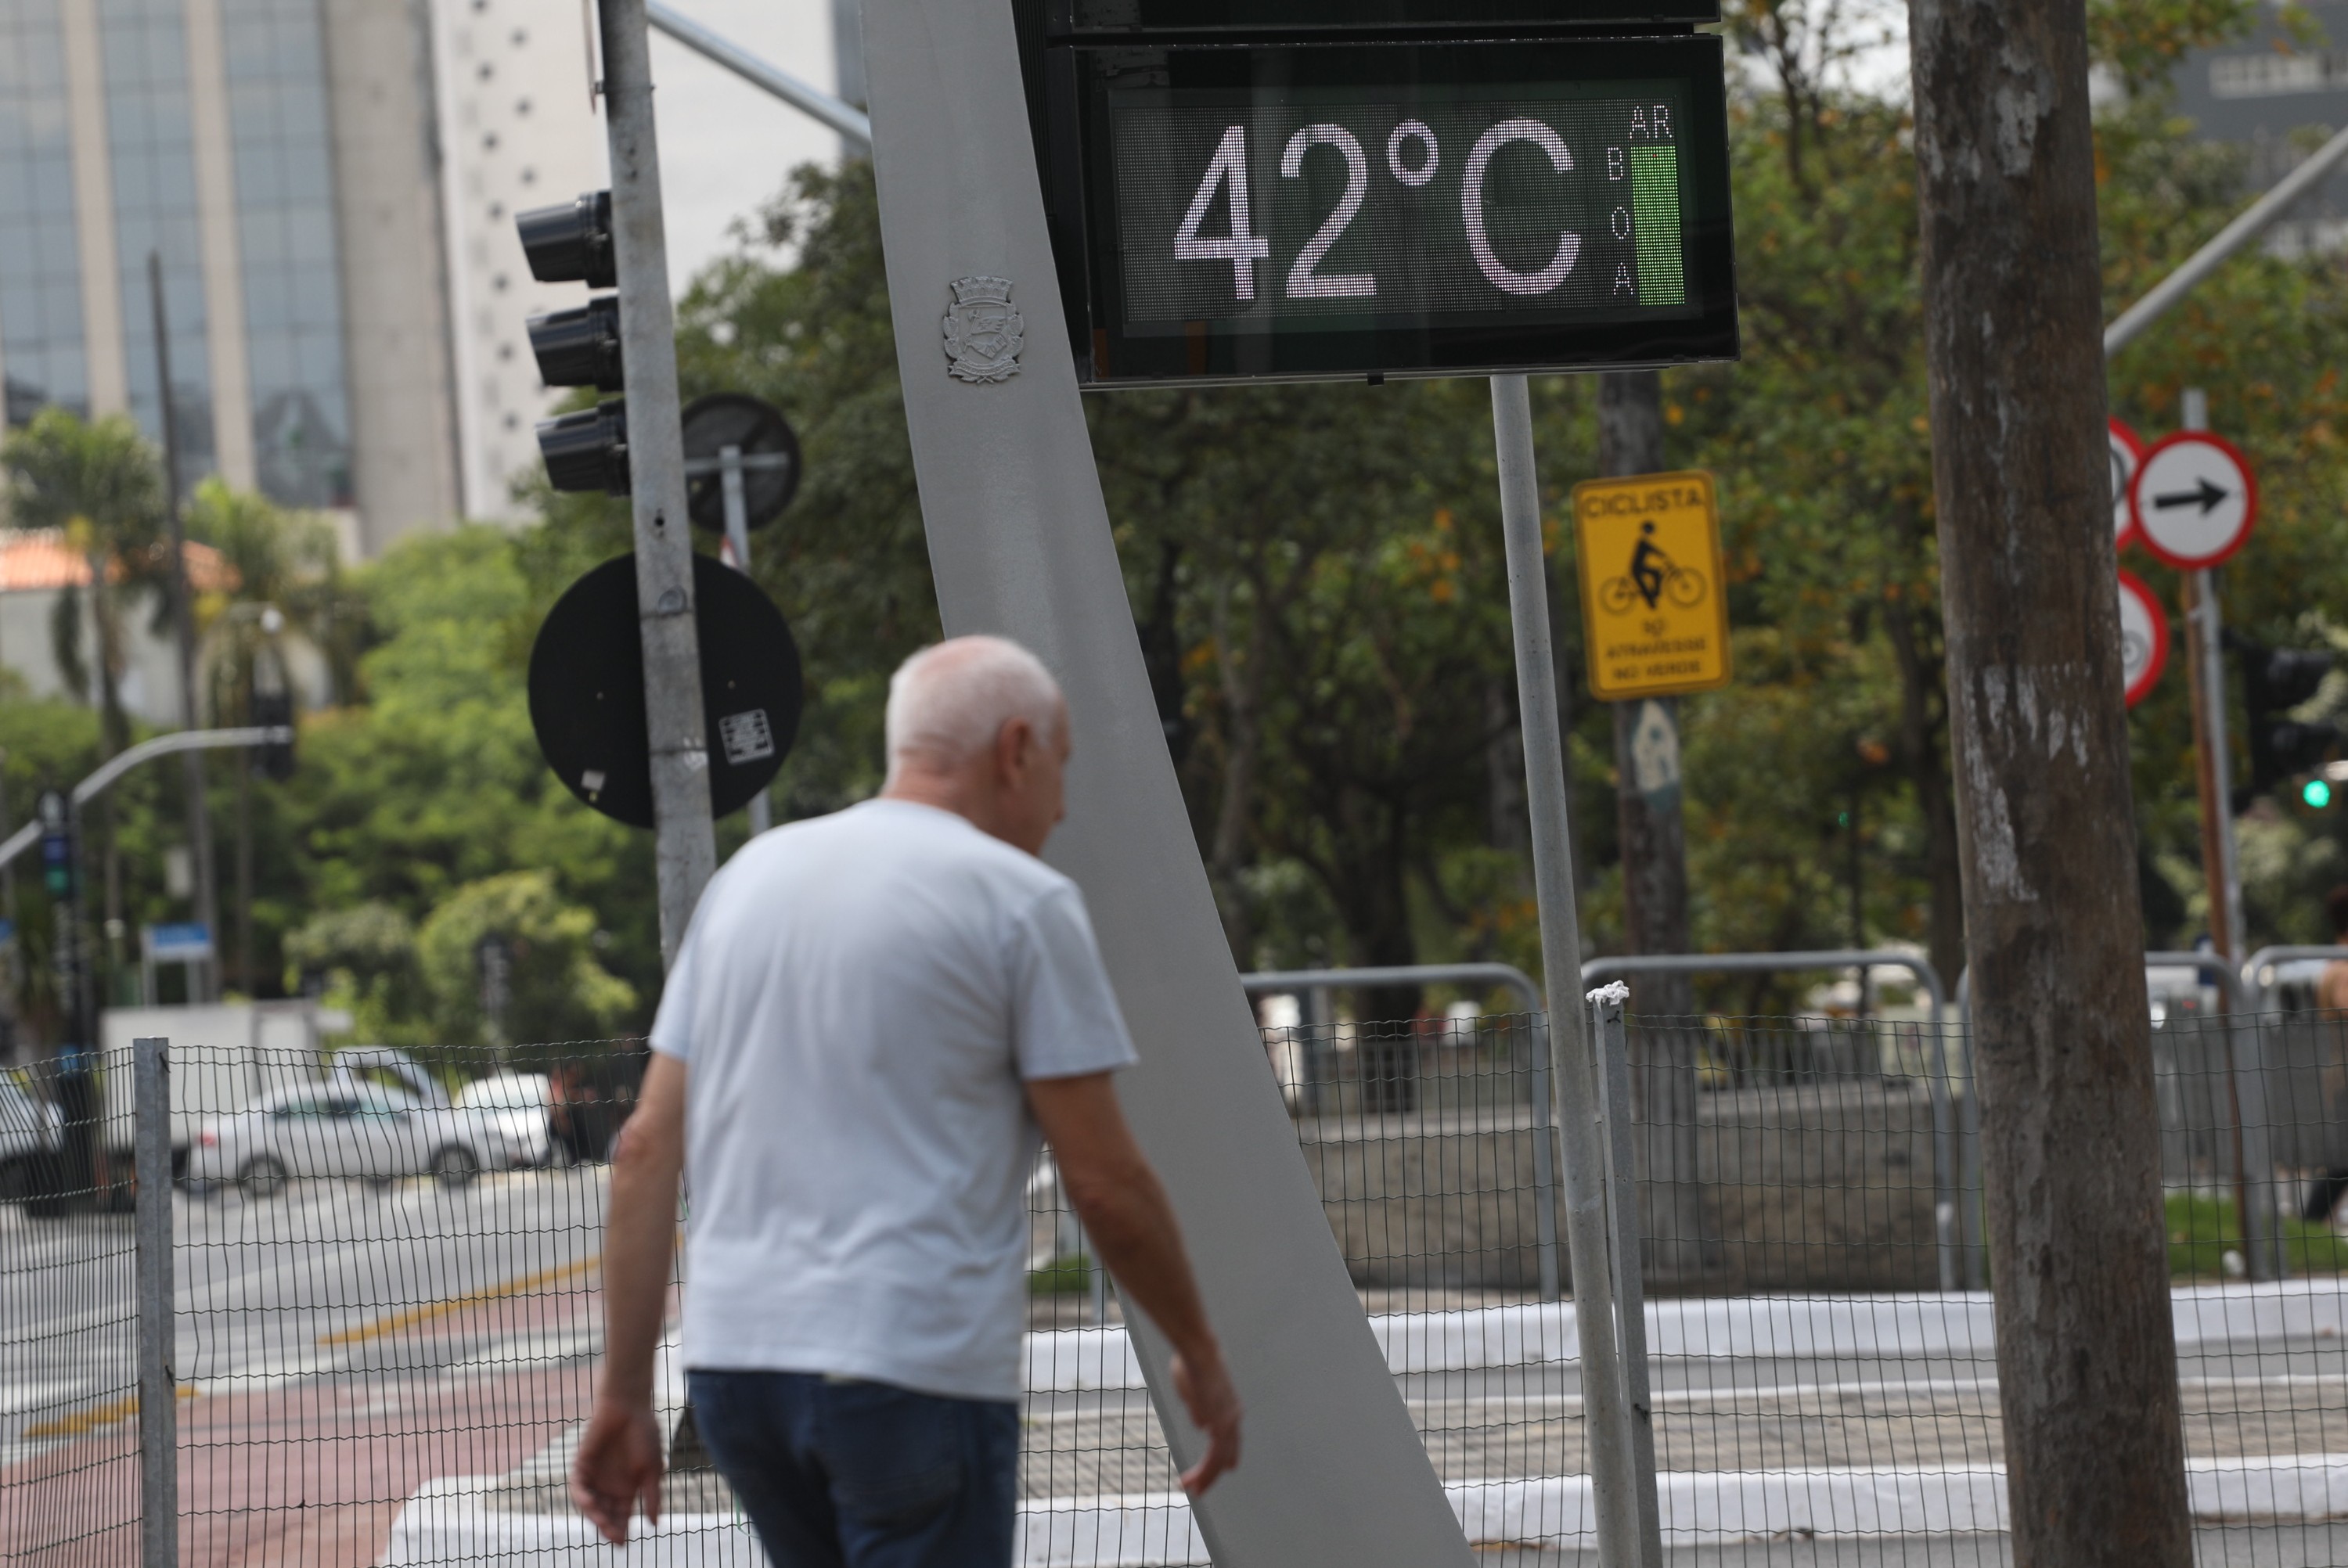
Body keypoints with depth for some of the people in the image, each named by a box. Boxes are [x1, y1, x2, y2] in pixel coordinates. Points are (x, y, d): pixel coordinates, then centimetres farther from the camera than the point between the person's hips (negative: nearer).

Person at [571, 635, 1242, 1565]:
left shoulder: (751, 875, 14)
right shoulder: (1023, 902, -3)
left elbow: (646, 1151, 10)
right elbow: (1106, 1182, -4)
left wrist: (623, 1395, 11)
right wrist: (1199, 1355, 10)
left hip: (731, 1357, 7)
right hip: (917, 1371, -6)